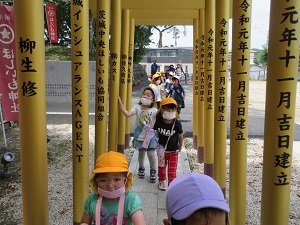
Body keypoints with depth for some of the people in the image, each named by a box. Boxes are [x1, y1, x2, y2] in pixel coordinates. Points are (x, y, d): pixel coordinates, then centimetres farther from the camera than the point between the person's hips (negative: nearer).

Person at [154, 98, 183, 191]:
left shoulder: (177, 124, -19)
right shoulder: (158, 122, -15)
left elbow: (180, 136, -4)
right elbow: (156, 134, 1)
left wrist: (180, 147, 7)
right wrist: (157, 144, 4)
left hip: (173, 151, -2)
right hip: (162, 150, 2)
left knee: (172, 170, -1)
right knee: (161, 168, 20)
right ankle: (162, 181, 44)